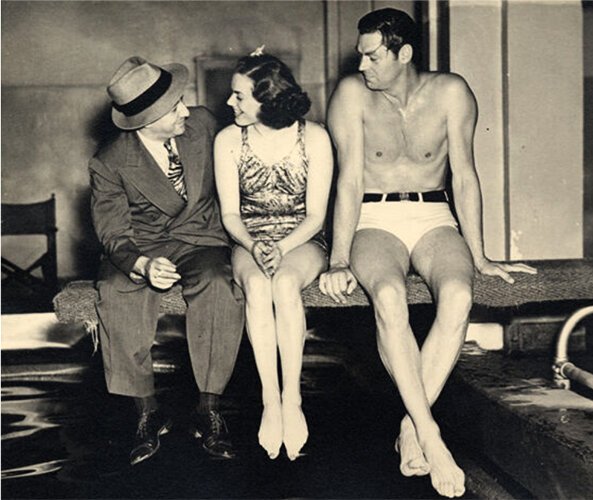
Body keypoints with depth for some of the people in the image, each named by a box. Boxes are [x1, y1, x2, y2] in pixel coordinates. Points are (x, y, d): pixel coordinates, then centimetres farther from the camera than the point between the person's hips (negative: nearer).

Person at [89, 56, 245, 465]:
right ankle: (148, 412, -16)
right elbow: (114, 236, -9)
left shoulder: (202, 123, -2)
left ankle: (210, 411, -22)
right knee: (116, 295, -34)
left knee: (219, 286, -34)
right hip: (141, 249, -1)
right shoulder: (109, 165, -9)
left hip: (201, 241, 1)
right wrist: (142, 265, -30)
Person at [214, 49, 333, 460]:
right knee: (257, 286, -34)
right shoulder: (228, 140, 1)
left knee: (284, 282, -36)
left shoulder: (314, 137, -5)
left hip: (303, 242, -1)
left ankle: (291, 400, -31)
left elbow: (315, 215, -6)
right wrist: (255, 247, -19)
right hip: (250, 242, 2)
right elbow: (230, 214, 1)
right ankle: (270, 400, -32)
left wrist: (282, 248, -22)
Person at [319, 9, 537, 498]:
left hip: (434, 217, 1)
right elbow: (350, 182, -7)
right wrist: (339, 262, -15)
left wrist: (478, 257, 0)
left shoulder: (451, 93, -1)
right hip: (374, 220, -1)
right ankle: (429, 434, -28)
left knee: (458, 295, -31)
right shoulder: (352, 94, -3)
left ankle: (410, 428, -21)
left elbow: (464, 177, 1)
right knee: (389, 296, -34)